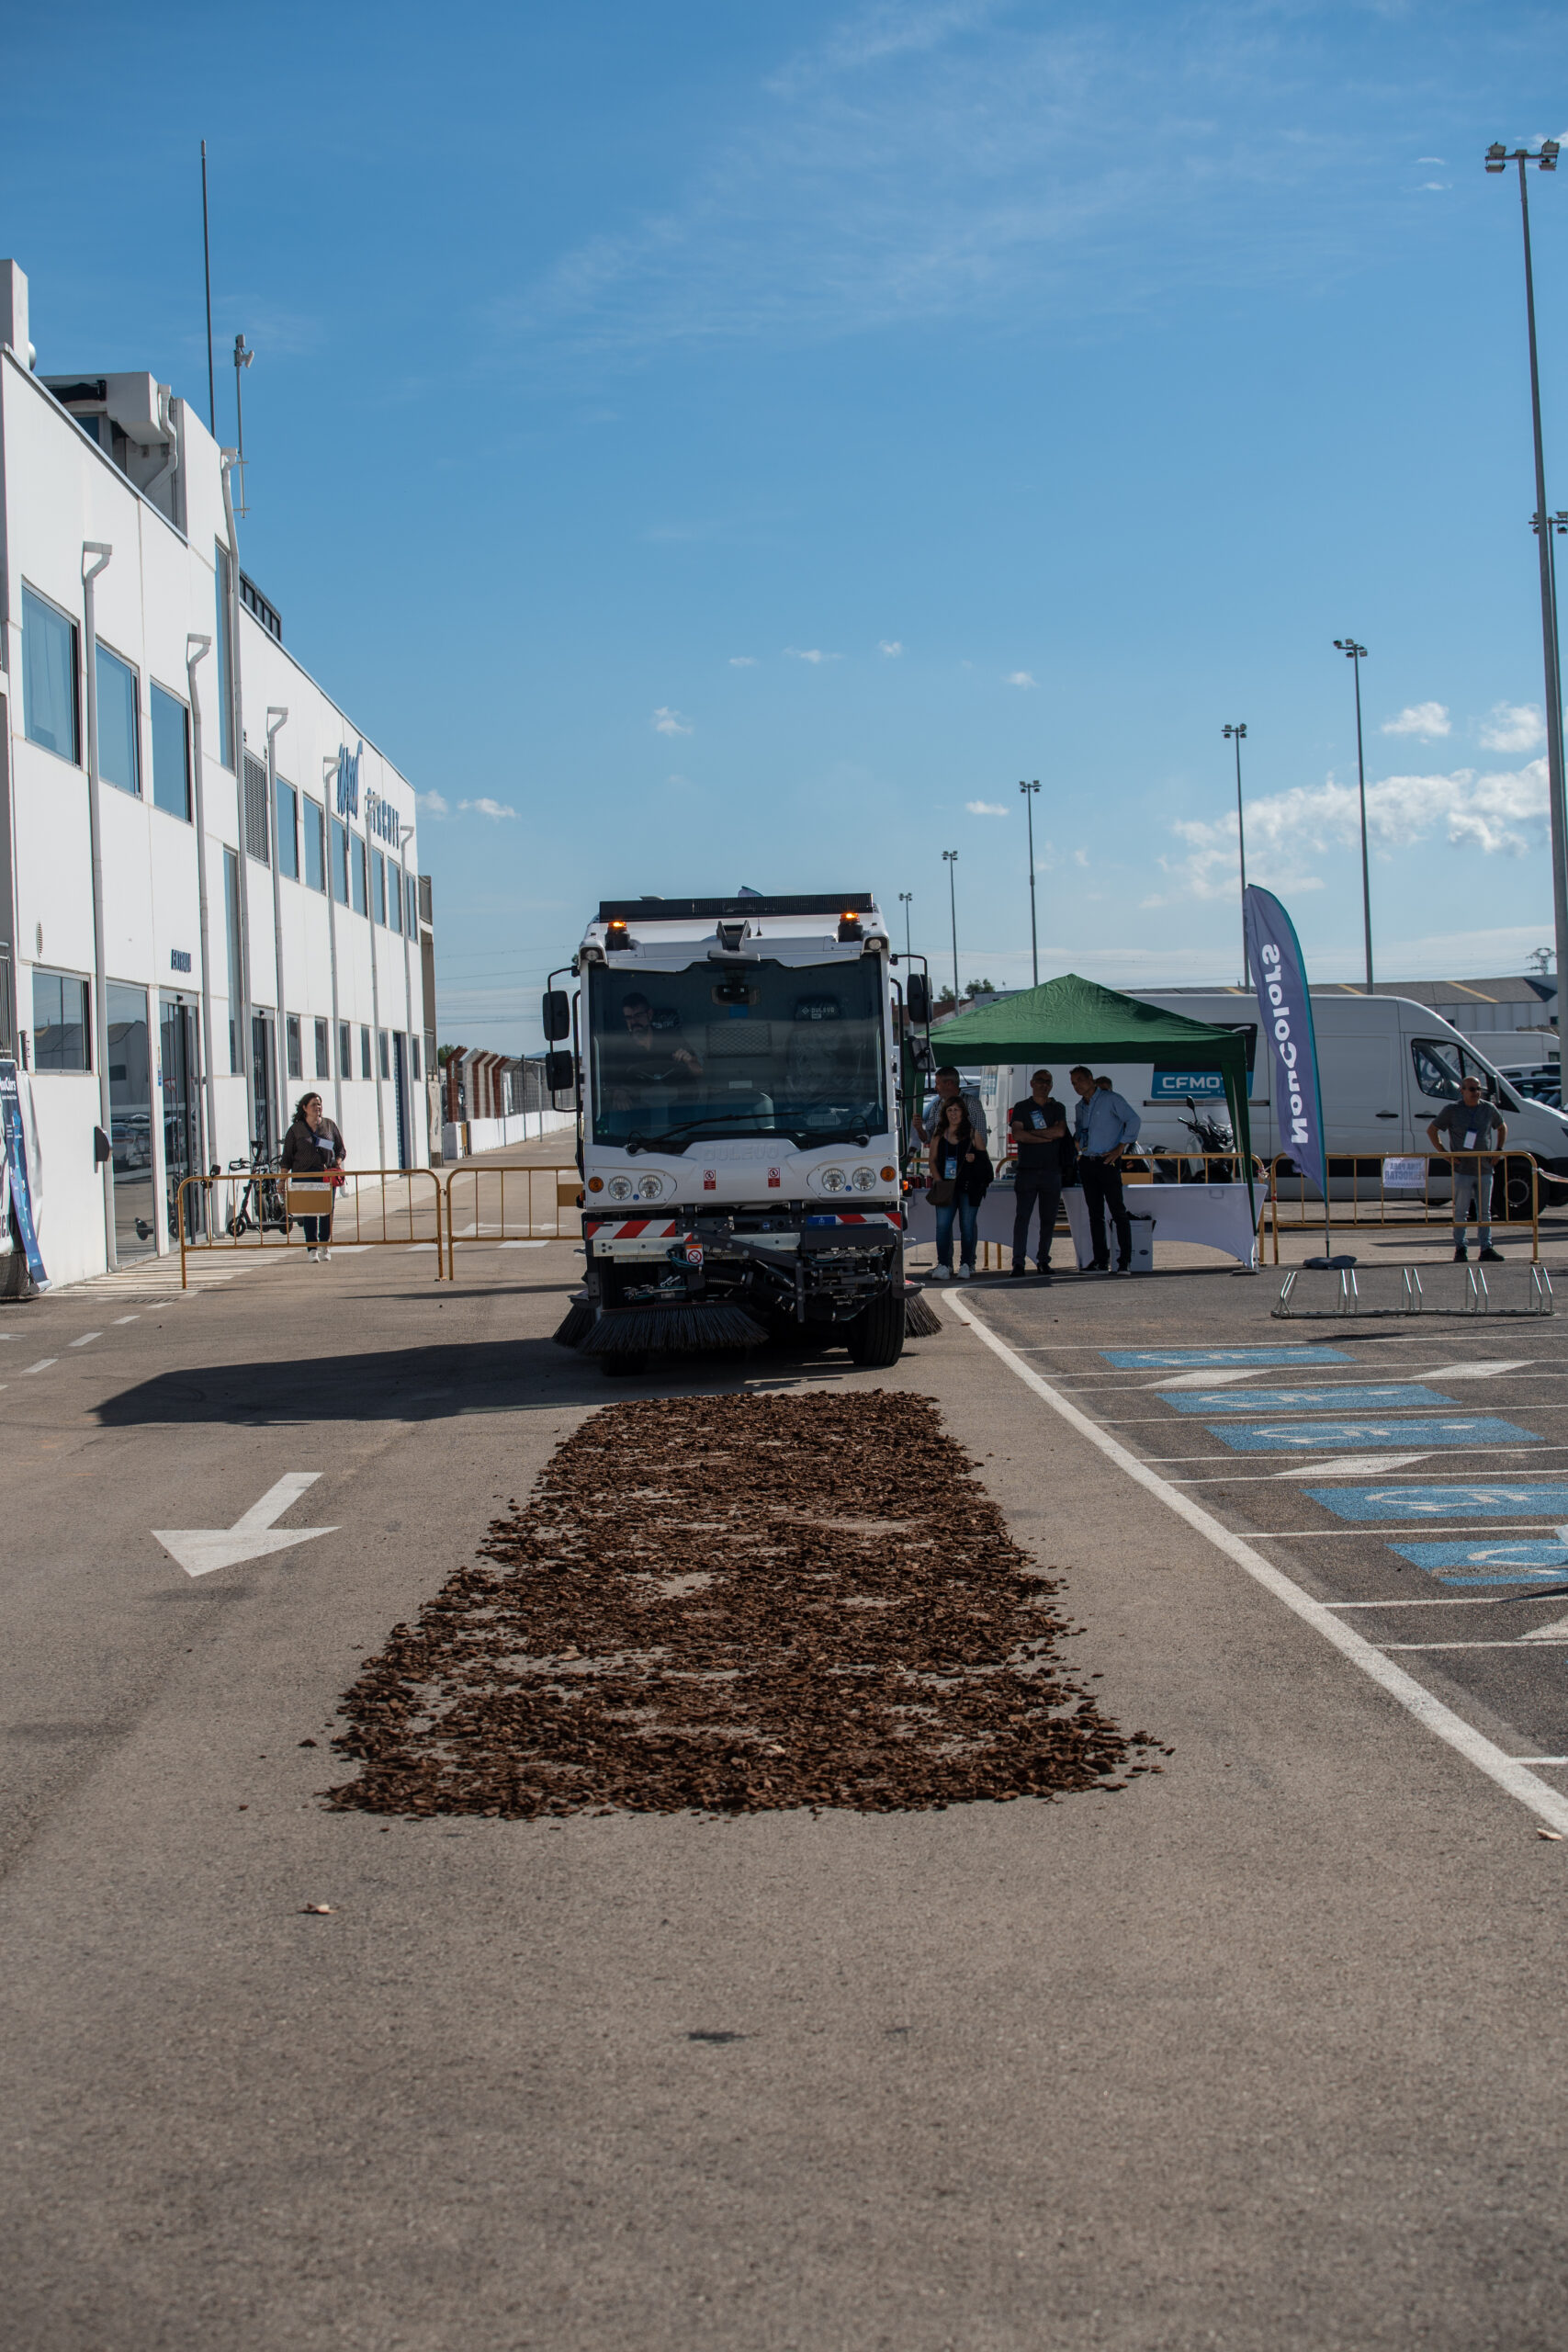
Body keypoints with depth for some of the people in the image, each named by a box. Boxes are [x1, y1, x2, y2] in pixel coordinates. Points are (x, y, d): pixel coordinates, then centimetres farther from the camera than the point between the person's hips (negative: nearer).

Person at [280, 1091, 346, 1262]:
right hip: (304, 1175, -2)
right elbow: (286, 1157, 9)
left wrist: (337, 1163, 0)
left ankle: (325, 1245, 14)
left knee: (327, 1210, -1)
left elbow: (340, 1150, 18)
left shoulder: (329, 1125, 13)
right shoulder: (296, 1129, 7)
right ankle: (312, 1248, -4)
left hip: (327, 1175, 2)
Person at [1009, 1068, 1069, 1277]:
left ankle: (1043, 1259, 10)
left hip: (1052, 1171, 2)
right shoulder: (1021, 1108, 9)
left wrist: (1031, 1133, -6)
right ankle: (1019, 1261, -9)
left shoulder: (1058, 1108, 13)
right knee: (1022, 1216, -8)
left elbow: (1060, 1131, -5)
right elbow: (1016, 1134, -7)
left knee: (1049, 1218, 3)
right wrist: (1047, 1137, -8)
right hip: (1027, 1171, -2)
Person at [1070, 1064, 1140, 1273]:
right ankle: (1101, 1262, 6)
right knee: (1095, 1214, 5)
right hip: (1087, 1163, 7)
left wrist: (1119, 1148, -13)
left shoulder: (1110, 1099, -5)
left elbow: (1134, 1120, -10)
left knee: (1118, 1212, -7)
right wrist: (1077, 1144, 10)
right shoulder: (1080, 1107, 16)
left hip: (1108, 1162, -7)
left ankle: (1125, 1261, -6)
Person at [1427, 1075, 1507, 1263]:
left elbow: (1502, 1127, 23)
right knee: (1461, 1212, 1)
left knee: (1484, 1212, 8)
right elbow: (1432, 1130, 3)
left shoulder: (1489, 1109, 6)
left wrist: (1498, 1151, 11)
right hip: (1462, 1170, -3)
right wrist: (1443, 1152, -6)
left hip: (1485, 1169, 3)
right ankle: (1460, 1248, 8)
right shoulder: (1452, 1110, -3)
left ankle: (1486, 1248, 12)